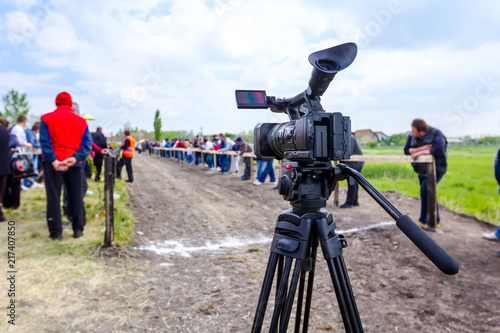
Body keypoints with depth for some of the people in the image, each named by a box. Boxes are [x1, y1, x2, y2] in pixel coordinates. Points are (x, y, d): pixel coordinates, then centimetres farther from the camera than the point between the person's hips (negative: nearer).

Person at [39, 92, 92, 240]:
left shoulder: (47, 118, 1)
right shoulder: (81, 121, 6)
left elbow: (45, 141, -11)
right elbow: (87, 142, -4)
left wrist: (53, 160, -15)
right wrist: (75, 158, -13)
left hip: (53, 163, -1)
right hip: (74, 164, 2)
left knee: (53, 197, 6)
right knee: (76, 197, 10)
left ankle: (56, 232, 8)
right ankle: (78, 229, 13)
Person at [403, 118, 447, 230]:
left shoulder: (436, 134, -18)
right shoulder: (412, 136, -2)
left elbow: (439, 150, -30)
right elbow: (406, 150, -11)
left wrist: (420, 152, -25)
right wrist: (422, 148, -24)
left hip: (436, 168, -7)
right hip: (422, 169, 7)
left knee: (425, 190, -20)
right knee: (429, 194, 12)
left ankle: (423, 221, -10)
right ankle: (435, 221, 27)